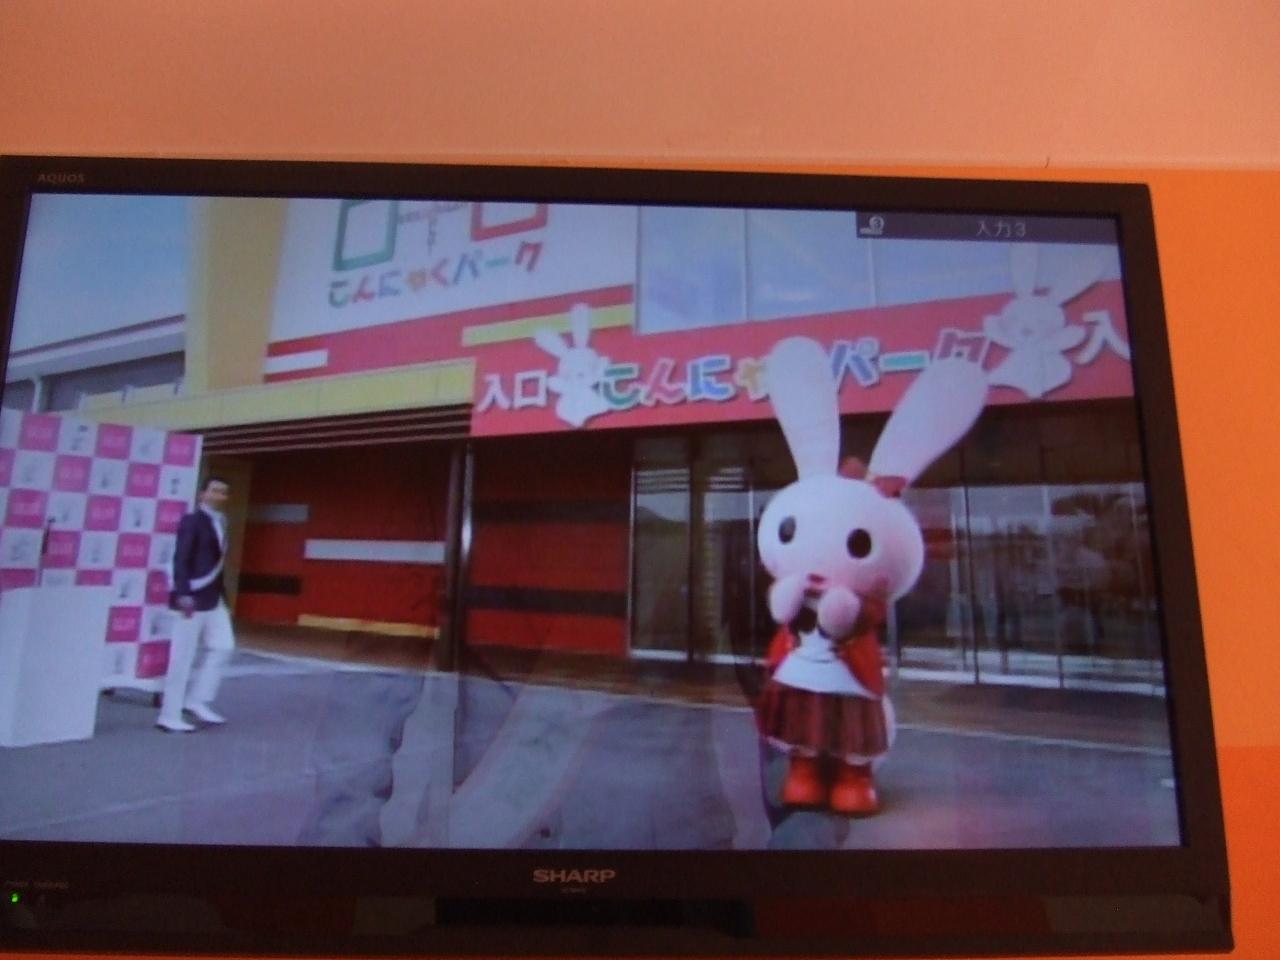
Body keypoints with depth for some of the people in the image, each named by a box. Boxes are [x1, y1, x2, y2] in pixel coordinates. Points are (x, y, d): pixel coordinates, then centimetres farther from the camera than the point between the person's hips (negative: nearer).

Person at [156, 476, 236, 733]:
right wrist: (183, 594, -25)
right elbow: (180, 560, -16)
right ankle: (169, 716, 8)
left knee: (223, 646, 6)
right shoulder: (192, 521, -8)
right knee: (182, 657, -1)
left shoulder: (220, 523, 14)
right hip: (193, 598, -8)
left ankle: (197, 700, 16)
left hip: (213, 599, 8)